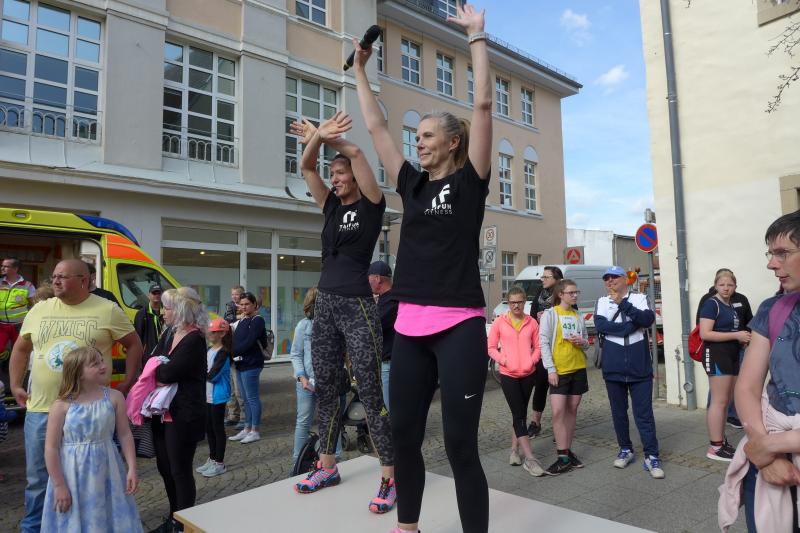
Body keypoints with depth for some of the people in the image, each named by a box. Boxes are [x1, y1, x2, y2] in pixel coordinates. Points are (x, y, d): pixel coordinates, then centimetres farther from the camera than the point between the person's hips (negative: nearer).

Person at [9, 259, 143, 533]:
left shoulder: (108, 310, -5)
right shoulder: (39, 310, 6)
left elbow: (134, 344, 2)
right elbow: (21, 348, 19)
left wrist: (128, 382, -1)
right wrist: (15, 386, 13)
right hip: (41, 410, 3)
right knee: (38, 477, 16)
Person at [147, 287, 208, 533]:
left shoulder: (195, 340, -18)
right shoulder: (170, 335, 11)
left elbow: (167, 373, -22)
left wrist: (157, 367, -2)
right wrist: (162, 368, -13)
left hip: (184, 415, -9)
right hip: (163, 411, 9)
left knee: (180, 470, 3)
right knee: (165, 467, 19)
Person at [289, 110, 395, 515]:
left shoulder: (371, 205, -1)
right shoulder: (331, 206, 15)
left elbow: (356, 153, -11)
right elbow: (306, 168, 5)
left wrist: (324, 137, 1)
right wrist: (317, 139, -12)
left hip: (357, 306, -7)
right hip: (325, 304, 7)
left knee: (371, 394, -4)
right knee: (325, 390, 13)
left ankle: (390, 477, 6)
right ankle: (327, 466, 28)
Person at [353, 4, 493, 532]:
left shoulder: (469, 181, 1)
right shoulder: (413, 184, 14)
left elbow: (483, 104, -5)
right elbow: (377, 125, 19)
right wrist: (360, 69, 24)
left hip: (459, 327, -6)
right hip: (410, 327, 6)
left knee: (460, 444, -1)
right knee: (403, 436, 14)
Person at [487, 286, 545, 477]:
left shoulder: (531, 322, 3)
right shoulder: (499, 322, -3)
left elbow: (537, 346, 7)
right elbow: (491, 348, 0)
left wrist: (532, 361, -9)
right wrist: (504, 360, -13)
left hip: (528, 374, 3)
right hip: (508, 375, -3)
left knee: (520, 413, 12)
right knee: (519, 414, -5)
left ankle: (514, 450, 26)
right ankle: (530, 458, -5)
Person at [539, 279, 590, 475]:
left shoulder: (579, 316, 11)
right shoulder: (550, 314, -4)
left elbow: (586, 344, 19)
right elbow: (544, 342, -8)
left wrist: (582, 342, -5)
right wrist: (550, 369, -15)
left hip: (578, 369, 5)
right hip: (559, 370, -5)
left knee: (572, 410, 9)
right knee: (558, 411, -10)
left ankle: (568, 451, 19)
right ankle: (563, 457, -6)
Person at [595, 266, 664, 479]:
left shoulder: (639, 298, 2)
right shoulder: (602, 301, 6)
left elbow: (648, 319, -16)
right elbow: (600, 325, -10)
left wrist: (623, 303, -20)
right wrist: (631, 325, -12)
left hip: (640, 367, -2)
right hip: (613, 368, 2)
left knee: (644, 413, 0)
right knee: (618, 412, 13)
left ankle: (651, 457, 8)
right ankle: (625, 450, 28)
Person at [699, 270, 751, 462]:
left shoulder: (731, 306, 15)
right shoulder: (711, 304, -11)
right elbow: (705, 334, -20)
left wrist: (743, 340, 8)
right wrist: (736, 335, -19)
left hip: (731, 356, 9)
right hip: (717, 355, -9)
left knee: (726, 401, 13)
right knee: (719, 401, -8)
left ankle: (721, 441, 22)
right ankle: (715, 447, -2)